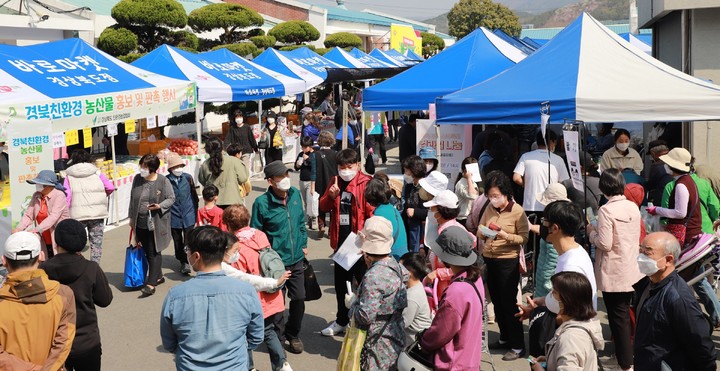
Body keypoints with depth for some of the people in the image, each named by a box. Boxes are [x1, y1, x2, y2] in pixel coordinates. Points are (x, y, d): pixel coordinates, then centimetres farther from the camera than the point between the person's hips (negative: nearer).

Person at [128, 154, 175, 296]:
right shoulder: (137, 179, 4)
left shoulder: (163, 181, -9)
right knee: (147, 251, 13)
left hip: (156, 223, -5)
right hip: (140, 222, 5)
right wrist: (131, 217, 16)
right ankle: (158, 276, 29)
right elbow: (132, 199, 14)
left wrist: (160, 206, -19)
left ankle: (151, 283, -5)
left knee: (154, 252, -5)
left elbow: (171, 198, -2)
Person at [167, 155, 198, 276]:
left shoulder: (188, 178, -3)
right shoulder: (166, 180, -7)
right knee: (178, 242, 12)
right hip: (174, 216, 1)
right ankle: (182, 261, 27)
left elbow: (194, 195, 6)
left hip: (188, 215, 0)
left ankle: (187, 262, 1)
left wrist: (195, 212, 7)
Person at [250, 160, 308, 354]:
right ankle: (276, 336, 30)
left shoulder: (295, 194, -2)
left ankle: (293, 335, 33)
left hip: (296, 259, 4)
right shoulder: (262, 203, -17)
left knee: (299, 298, 11)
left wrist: (304, 243, 13)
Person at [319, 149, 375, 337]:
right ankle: (342, 321, 34)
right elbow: (323, 207, 10)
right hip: (340, 242, 7)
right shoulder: (336, 182, 7)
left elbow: (373, 213, -17)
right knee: (341, 282, 19)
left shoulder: (366, 183, -13)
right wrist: (331, 196, -10)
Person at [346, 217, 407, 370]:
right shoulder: (394, 265, 1)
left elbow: (365, 316, -26)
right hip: (396, 339, 8)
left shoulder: (373, 277, -24)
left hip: (379, 345, -8)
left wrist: (352, 303, -6)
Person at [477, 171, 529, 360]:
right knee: (497, 302, 16)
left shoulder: (517, 211, -11)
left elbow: (524, 238, -12)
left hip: (508, 261, -6)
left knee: (509, 303, -2)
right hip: (489, 260, 6)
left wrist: (507, 236, -28)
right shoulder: (489, 209, 4)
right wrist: (485, 233, -13)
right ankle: (505, 338, 32)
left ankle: (518, 346, 7)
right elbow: (480, 233, 9)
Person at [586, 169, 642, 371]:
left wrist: (592, 232, -3)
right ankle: (627, 353, 31)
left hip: (613, 274, -7)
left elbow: (605, 244, -22)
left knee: (618, 318, 1)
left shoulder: (606, 210, -19)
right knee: (625, 314, 19)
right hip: (631, 271, 7)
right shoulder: (633, 207, 3)